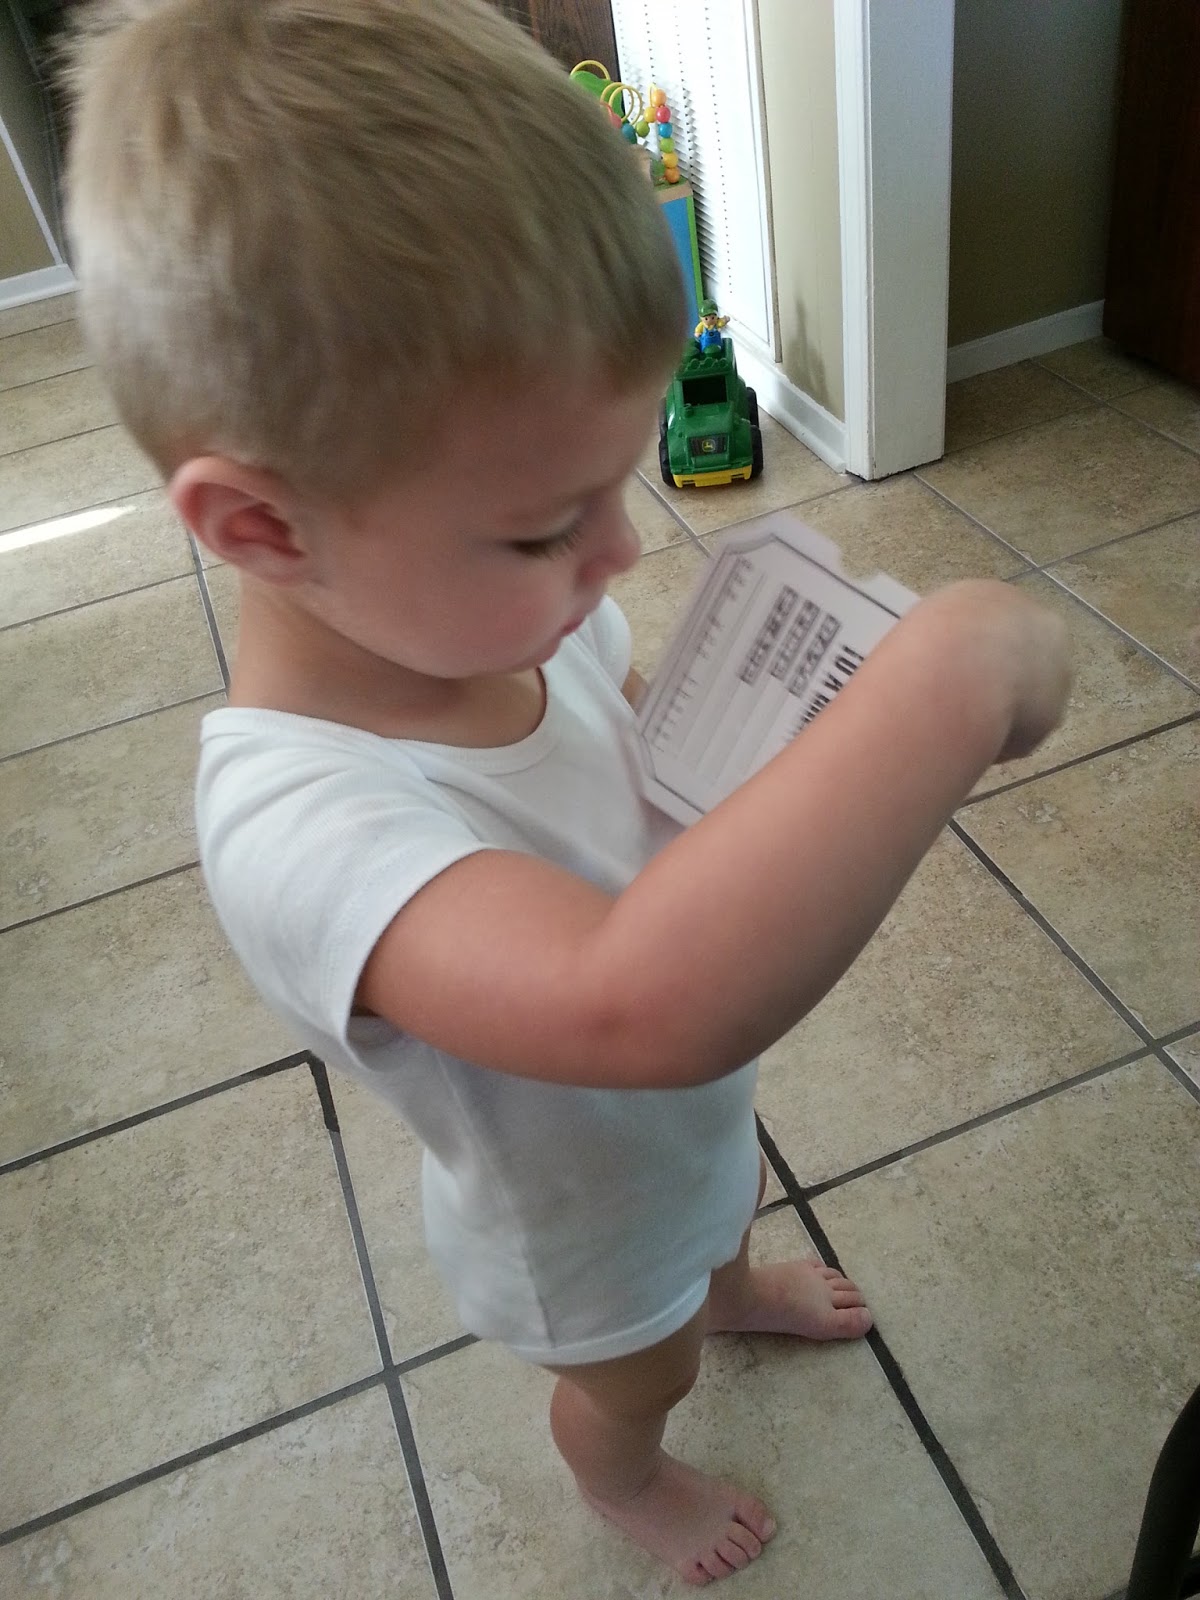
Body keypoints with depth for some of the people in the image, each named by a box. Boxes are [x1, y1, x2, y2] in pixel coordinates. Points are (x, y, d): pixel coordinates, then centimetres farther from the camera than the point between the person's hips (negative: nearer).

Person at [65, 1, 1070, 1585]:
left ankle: (731, 1283, 77)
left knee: (733, 1196, 39)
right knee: (638, 1383, 31)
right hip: (583, 1222, -5)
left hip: (691, 1111, 6)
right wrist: (954, 669, -55)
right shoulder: (295, 823, -47)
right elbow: (644, 1002, -63)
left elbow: (630, 713, -2)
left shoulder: (491, 600, -24)